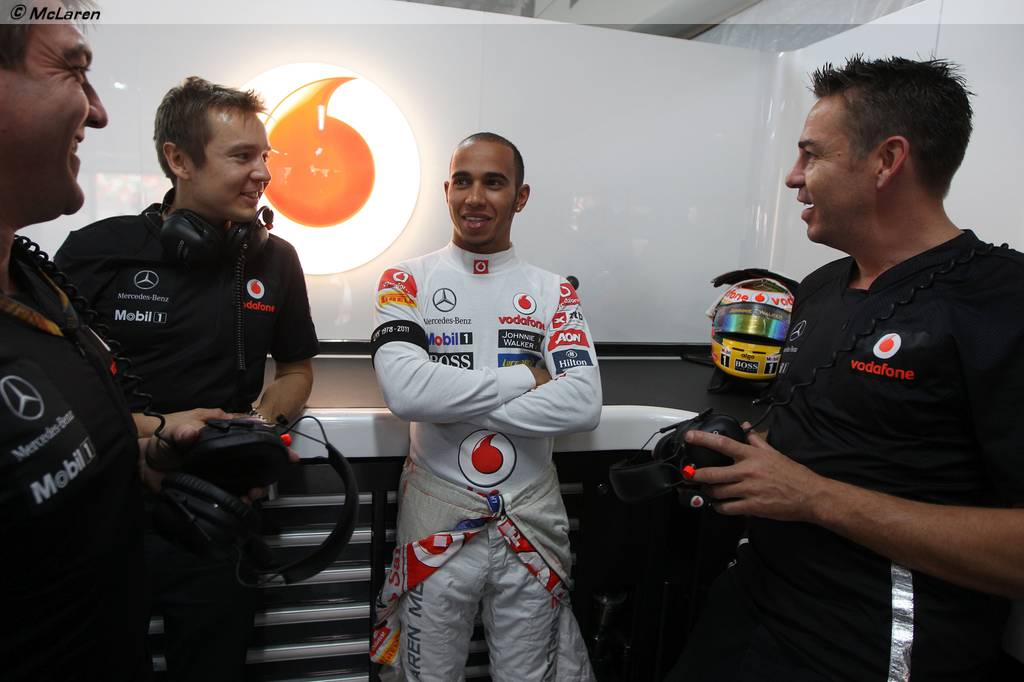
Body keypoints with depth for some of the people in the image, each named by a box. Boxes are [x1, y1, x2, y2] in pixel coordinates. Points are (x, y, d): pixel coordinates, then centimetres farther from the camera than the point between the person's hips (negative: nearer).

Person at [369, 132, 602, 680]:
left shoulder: (553, 292, 1)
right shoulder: (407, 281, -3)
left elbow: (583, 405, -14)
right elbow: (404, 389, -21)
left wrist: (452, 401, -18)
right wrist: (525, 377, -15)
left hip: (532, 518, 1)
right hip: (437, 514, -1)